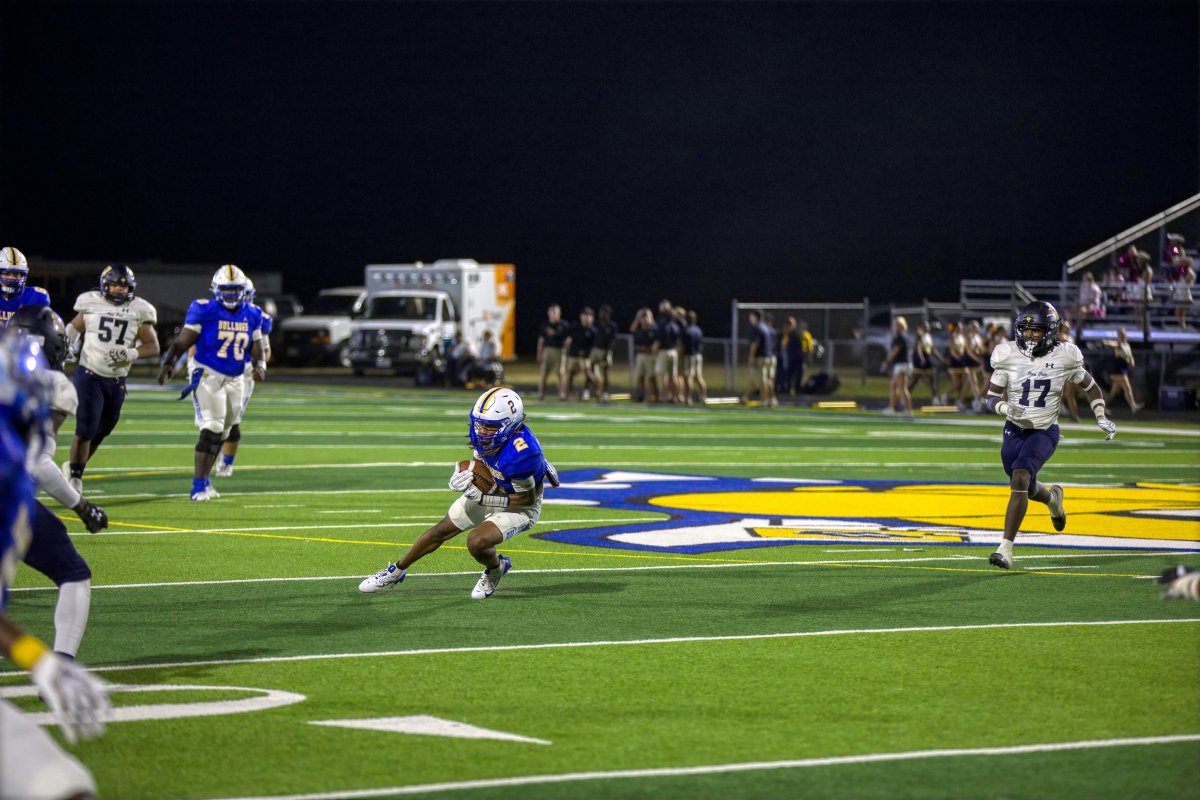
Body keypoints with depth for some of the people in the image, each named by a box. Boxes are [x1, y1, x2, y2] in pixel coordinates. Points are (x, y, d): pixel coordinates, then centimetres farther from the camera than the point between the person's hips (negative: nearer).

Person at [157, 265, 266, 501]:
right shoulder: (204, 311, -10)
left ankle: (204, 480, 30)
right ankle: (198, 486, -15)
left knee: (221, 434, 14)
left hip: (235, 380, 6)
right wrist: (168, 363, -26)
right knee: (211, 431, -16)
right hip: (208, 376, -6)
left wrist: (260, 366, -9)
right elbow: (182, 342, -11)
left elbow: (257, 349, 12)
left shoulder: (251, 315, 5)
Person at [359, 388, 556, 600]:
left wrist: (482, 498, -29)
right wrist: (462, 475, -17)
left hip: (517, 507, -7)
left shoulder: (522, 453, -40)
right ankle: (396, 571, 33)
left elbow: (528, 498, -26)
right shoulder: (482, 432, -18)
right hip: (488, 492, 7)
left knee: (476, 541, -28)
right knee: (441, 531, 13)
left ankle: (496, 569, 8)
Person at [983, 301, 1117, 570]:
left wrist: (1101, 418, -1)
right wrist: (1008, 409, -25)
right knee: (1026, 489, 16)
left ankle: (1006, 548, -25)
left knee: (1020, 479, -25)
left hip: (1045, 432, -3)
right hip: (1014, 431, 3)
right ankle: (1052, 496, 55)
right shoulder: (1009, 356, -8)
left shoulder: (1064, 357, -9)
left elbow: (1090, 386, 8)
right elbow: (991, 398, -4)